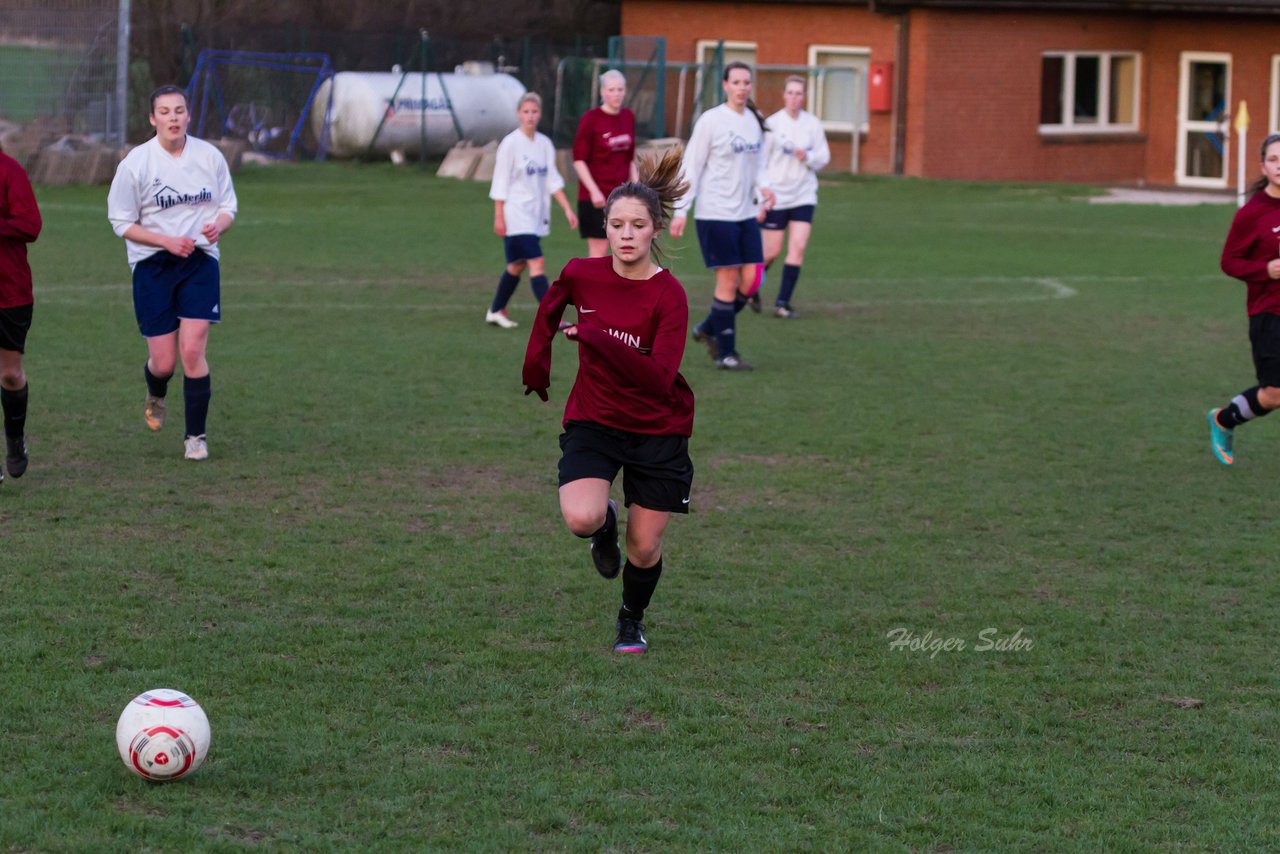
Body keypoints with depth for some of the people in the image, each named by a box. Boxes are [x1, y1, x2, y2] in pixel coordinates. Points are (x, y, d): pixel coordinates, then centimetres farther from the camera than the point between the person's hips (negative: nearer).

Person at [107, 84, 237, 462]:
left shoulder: (210, 157, 0)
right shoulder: (136, 162, -8)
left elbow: (228, 207, 11)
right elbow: (121, 222, -3)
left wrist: (218, 225, -13)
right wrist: (168, 241, -16)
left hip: (199, 262, 1)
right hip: (152, 266, -1)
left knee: (193, 351, -12)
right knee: (163, 362, 0)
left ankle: (196, 436, 2)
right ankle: (156, 396, 39)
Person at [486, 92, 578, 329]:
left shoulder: (544, 144, 8)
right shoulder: (510, 143, -9)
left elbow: (553, 180, 9)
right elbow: (500, 182, -8)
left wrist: (567, 209, 1)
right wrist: (498, 217, -10)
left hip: (537, 214, 7)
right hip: (516, 215, -7)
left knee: (518, 265, 14)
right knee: (536, 263, -15)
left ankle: (496, 311, 27)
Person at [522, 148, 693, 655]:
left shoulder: (669, 296, -18)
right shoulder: (581, 275, -8)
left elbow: (659, 379, -29)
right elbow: (551, 306, 18)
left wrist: (599, 339, -35)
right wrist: (536, 360, 16)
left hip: (657, 430, -1)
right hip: (593, 421, 1)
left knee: (645, 546, 4)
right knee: (581, 518, -24)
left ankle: (632, 621, 36)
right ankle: (605, 526, 14)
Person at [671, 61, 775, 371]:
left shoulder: (755, 121, 10)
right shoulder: (711, 120, -8)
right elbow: (691, 167, -7)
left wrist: (764, 186, -3)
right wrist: (681, 210, -11)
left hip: (746, 213, 6)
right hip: (716, 213, -6)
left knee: (750, 280, 1)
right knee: (728, 281, -5)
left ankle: (709, 329, 22)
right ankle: (725, 354, 4)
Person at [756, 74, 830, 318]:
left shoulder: (812, 124, 1)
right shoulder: (772, 124, -7)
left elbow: (824, 156, 8)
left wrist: (808, 157, -16)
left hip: (803, 195, 2)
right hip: (777, 196, -2)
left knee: (798, 247, -10)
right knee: (772, 251, 3)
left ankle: (783, 302, -3)